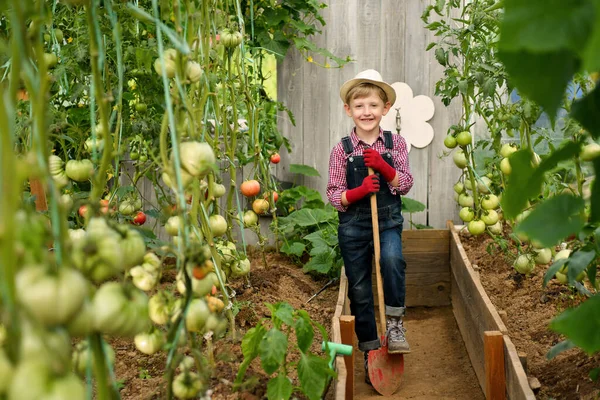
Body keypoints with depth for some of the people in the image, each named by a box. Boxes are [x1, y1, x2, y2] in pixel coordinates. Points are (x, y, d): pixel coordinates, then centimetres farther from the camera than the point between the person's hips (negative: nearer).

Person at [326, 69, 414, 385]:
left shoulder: (395, 144, 0)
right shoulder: (342, 150, -3)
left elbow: (406, 184, -4)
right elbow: (333, 194, -2)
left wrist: (383, 166, -19)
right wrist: (359, 191, -20)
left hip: (388, 220, 0)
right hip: (353, 225, 1)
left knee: (392, 260, -31)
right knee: (359, 290, 6)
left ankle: (394, 323, -11)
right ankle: (370, 351, 21)